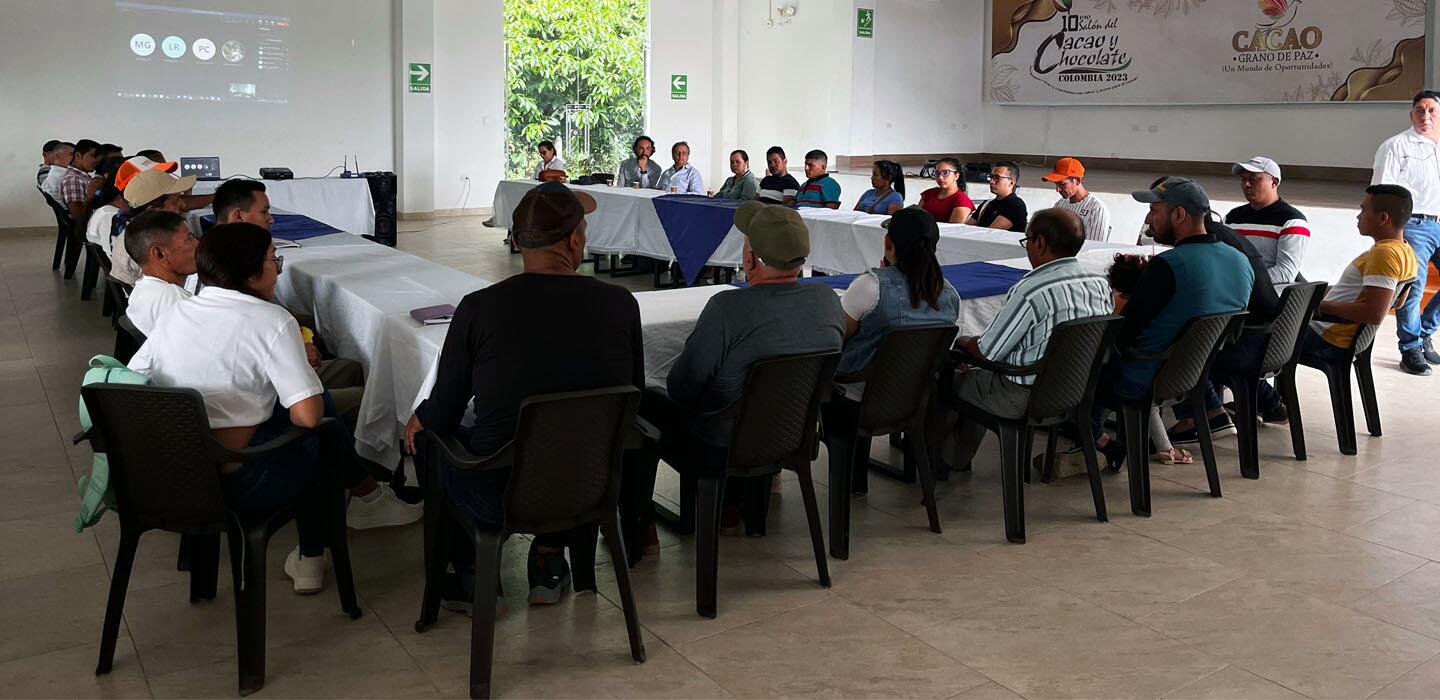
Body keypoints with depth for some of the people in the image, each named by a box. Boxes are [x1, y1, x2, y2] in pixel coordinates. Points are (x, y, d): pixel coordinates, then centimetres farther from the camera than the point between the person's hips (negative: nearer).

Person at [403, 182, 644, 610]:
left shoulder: (478, 308, -15)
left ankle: (470, 577, 32)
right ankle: (549, 558, 35)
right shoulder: (620, 305, -10)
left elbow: (442, 416, -5)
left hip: (499, 500, -2)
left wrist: (416, 422, 20)